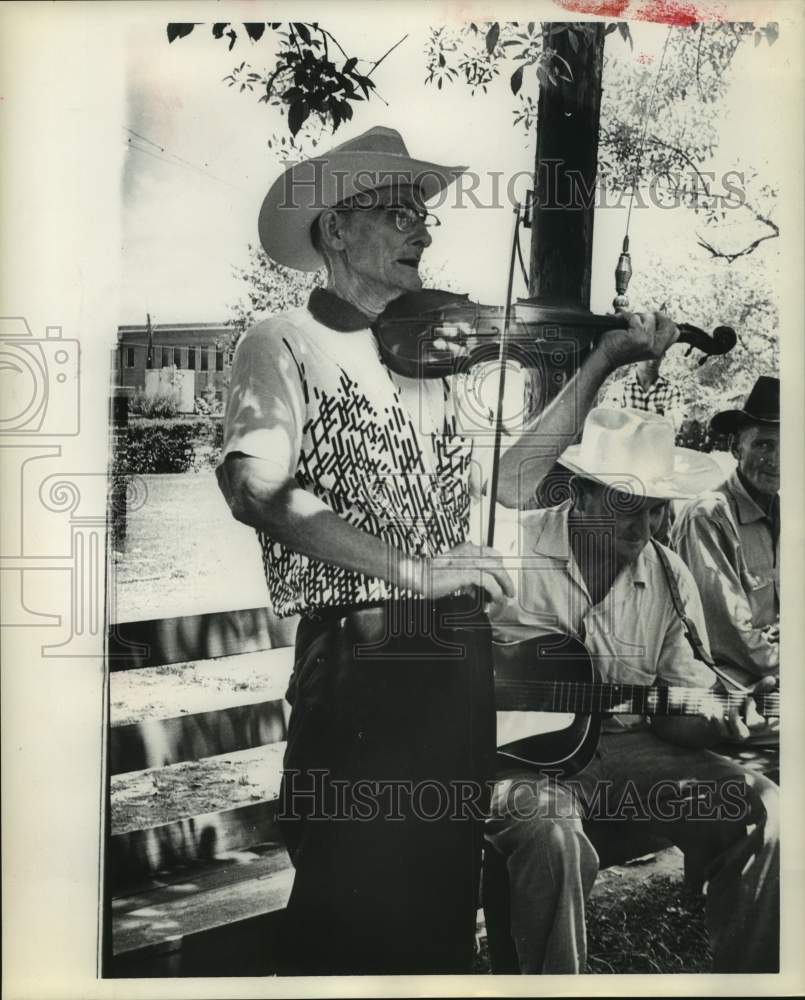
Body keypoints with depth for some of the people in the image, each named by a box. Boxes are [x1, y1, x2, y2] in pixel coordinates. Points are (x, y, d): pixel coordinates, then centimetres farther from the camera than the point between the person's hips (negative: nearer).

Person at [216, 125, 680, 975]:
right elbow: (253, 486, -18)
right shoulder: (286, 343, -3)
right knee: (347, 913, 7)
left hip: (460, 658, 6)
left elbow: (506, 479, 10)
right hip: (361, 661, -5)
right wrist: (408, 568, -23)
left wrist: (602, 363, 4)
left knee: (443, 909, 18)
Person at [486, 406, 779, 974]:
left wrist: (716, 722, -14)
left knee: (762, 811, -13)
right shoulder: (512, 545, -7)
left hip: (629, 746, 4)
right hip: (522, 749, -4)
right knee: (553, 838, -35)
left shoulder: (671, 578, 5)